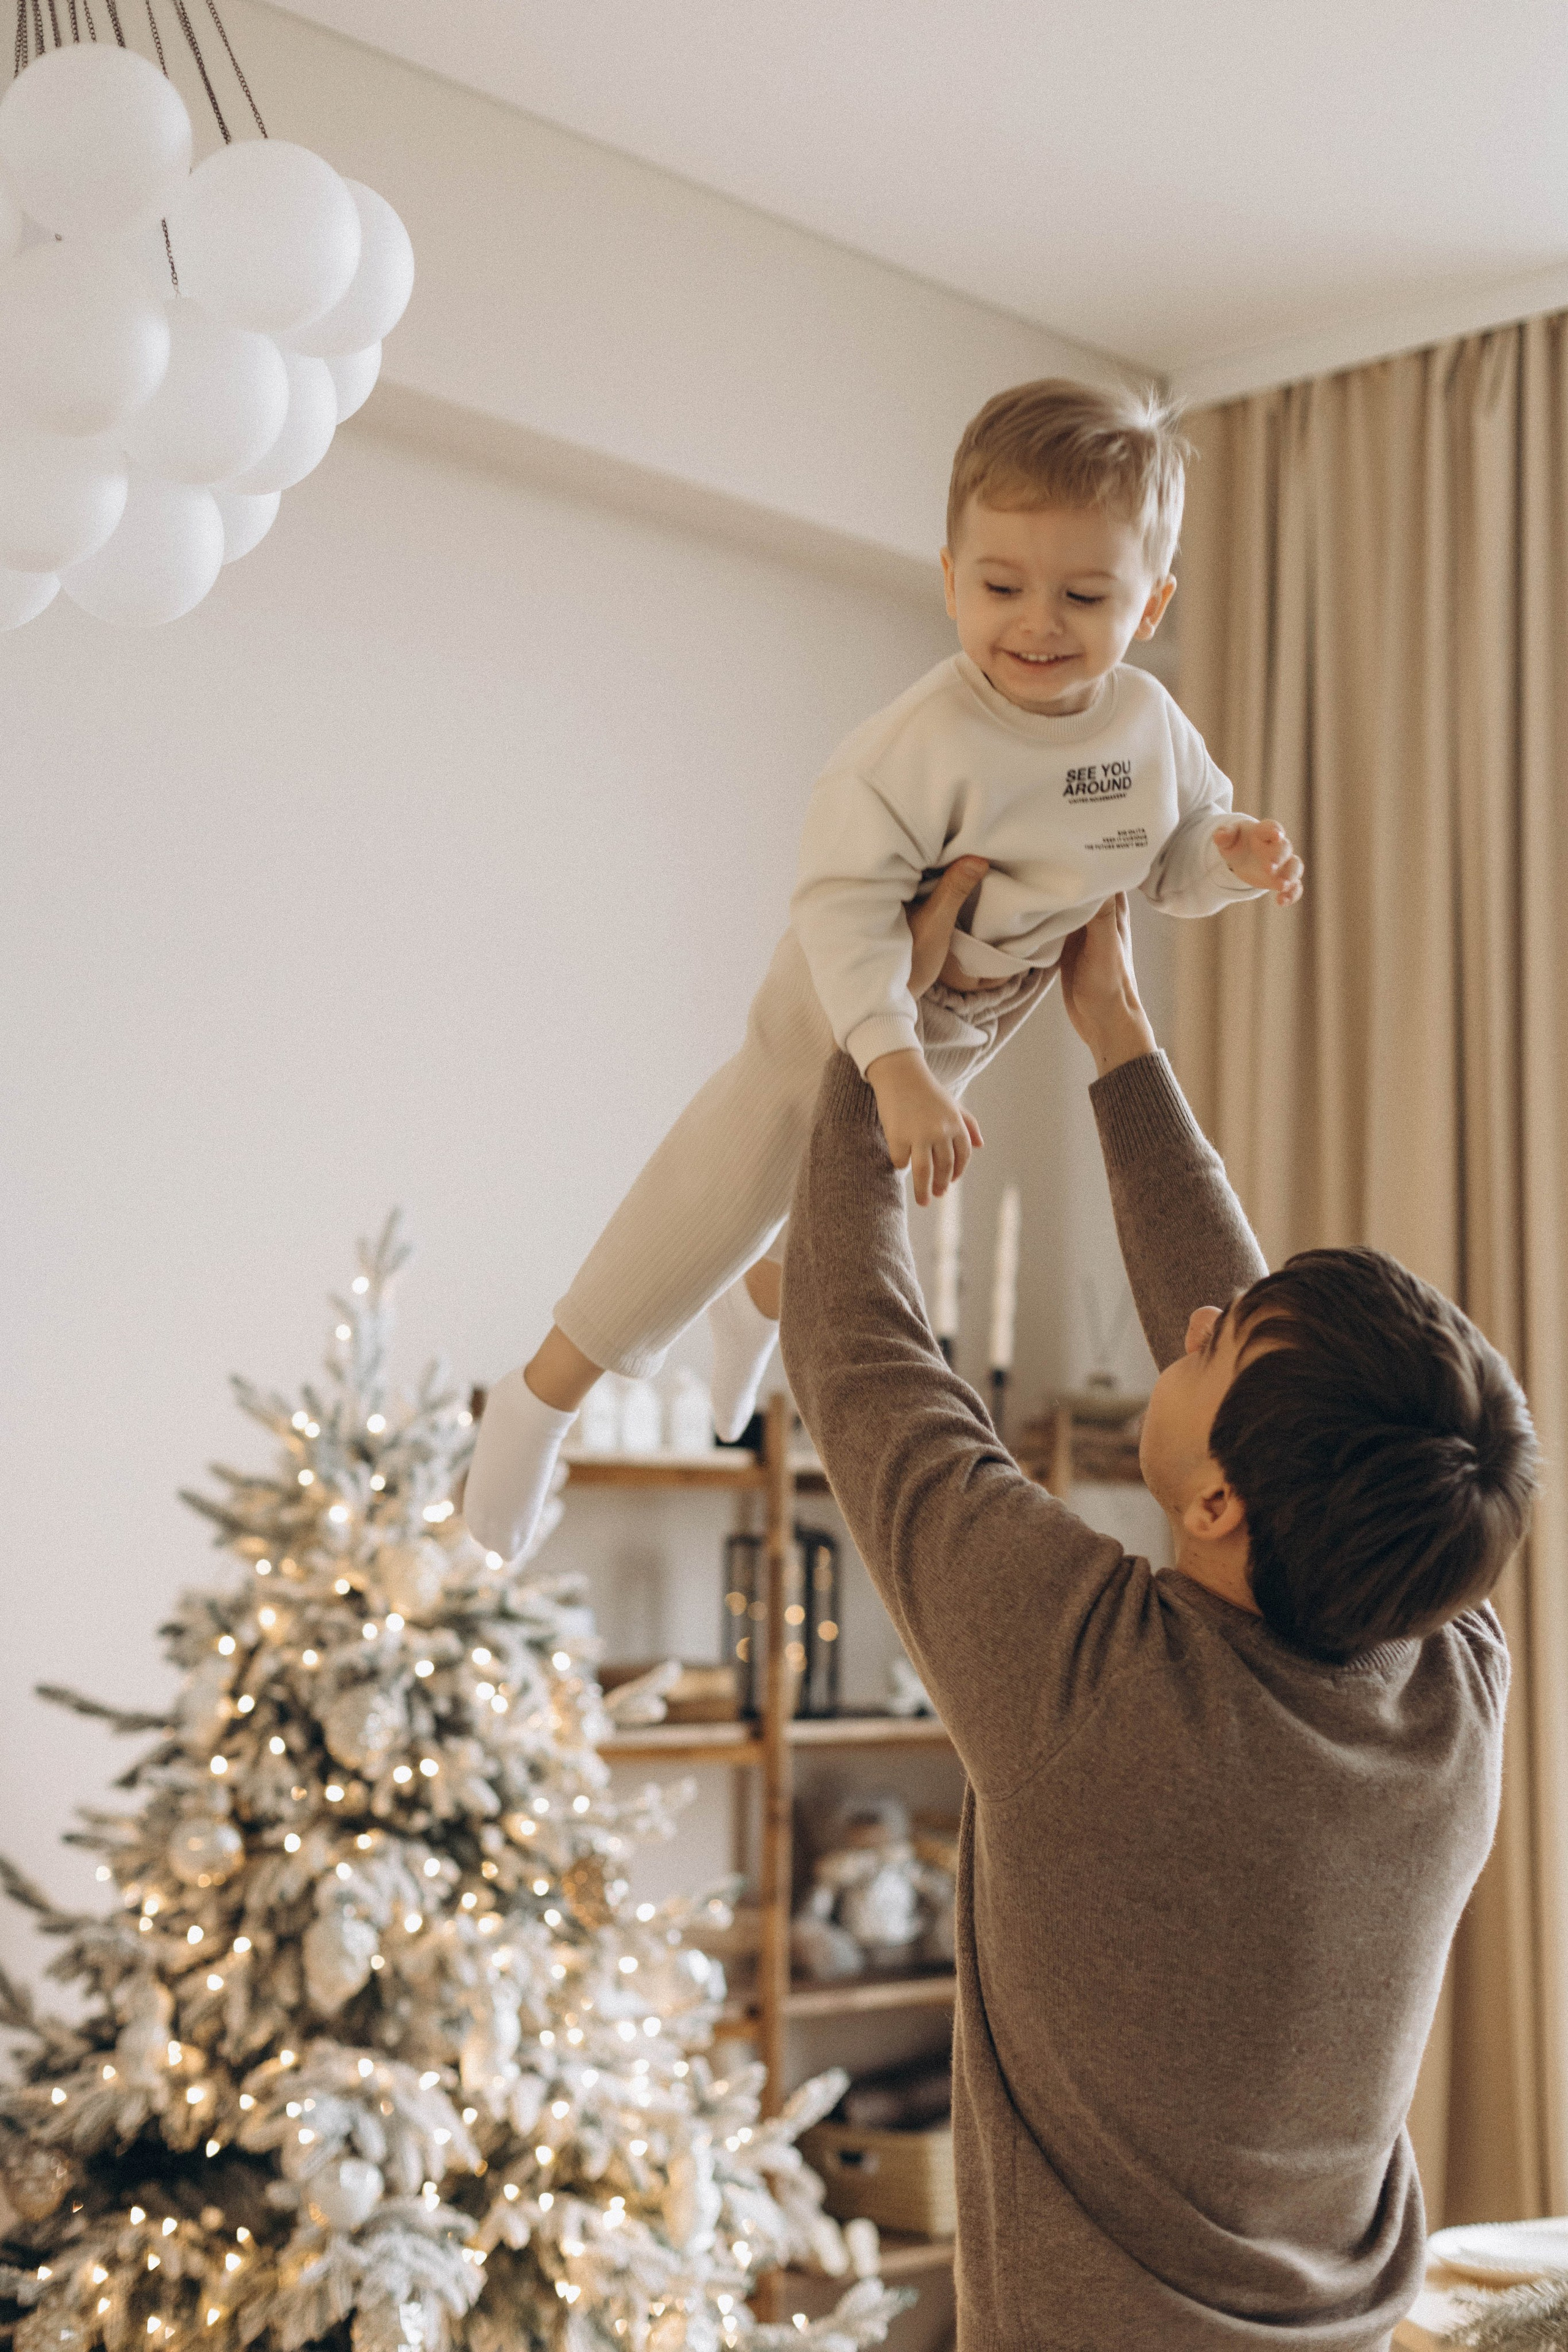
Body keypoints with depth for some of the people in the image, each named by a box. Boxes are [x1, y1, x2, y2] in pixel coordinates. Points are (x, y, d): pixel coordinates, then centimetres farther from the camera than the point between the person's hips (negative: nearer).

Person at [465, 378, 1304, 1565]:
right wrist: (896, 1066, -46)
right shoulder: (927, 741, -36)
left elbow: (1174, 858, 0)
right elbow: (844, 898, -38)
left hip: (962, 1039, 7)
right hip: (835, 1026, -7)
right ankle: (543, 1394, 22)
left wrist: (1235, 855, -23)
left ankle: (763, 1298, 66)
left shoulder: (1152, 727, -15)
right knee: (718, 1204, -1)